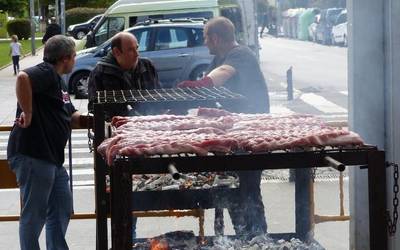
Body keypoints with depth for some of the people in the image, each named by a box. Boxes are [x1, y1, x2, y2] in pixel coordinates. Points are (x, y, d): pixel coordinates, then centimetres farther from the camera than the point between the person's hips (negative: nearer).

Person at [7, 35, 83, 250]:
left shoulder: (58, 81, 20)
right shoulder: (46, 72, -12)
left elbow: (72, 118, 23)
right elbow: (23, 77, -33)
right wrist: (28, 114, -27)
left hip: (52, 157, 10)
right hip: (33, 156, -10)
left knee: (62, 210, 17)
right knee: (34, 213, -1)